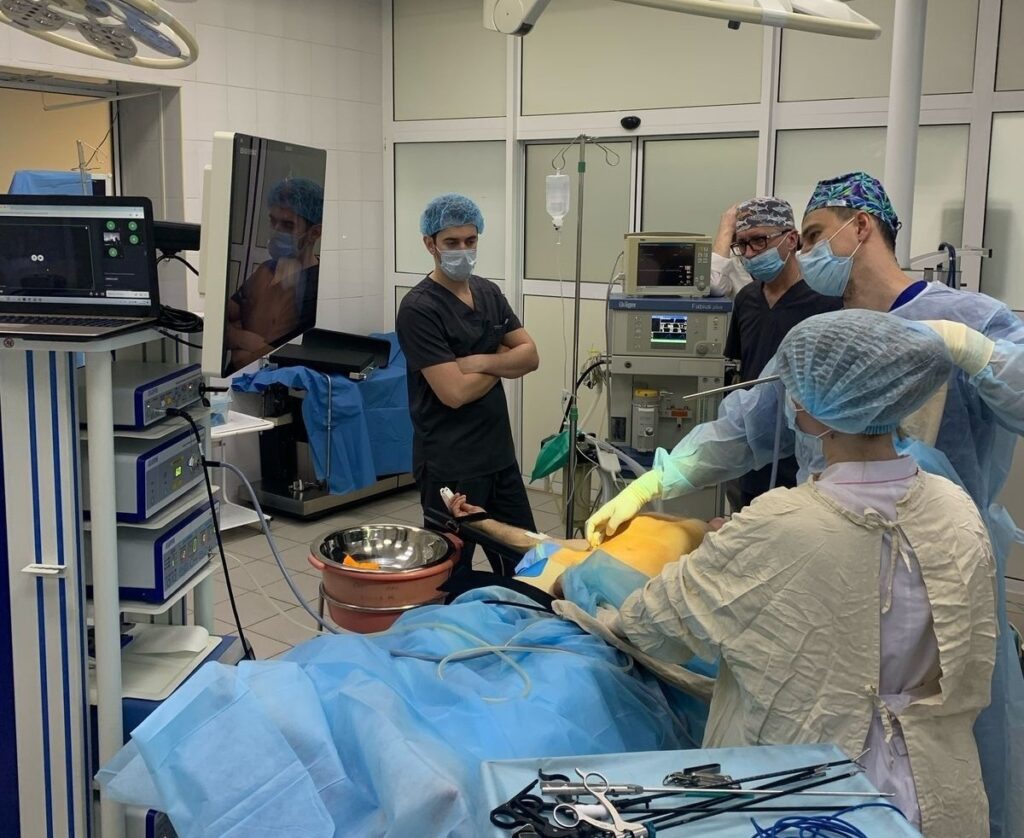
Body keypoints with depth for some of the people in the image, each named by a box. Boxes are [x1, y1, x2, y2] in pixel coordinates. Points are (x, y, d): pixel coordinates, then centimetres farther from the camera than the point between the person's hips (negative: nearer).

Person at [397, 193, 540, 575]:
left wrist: (478, 362, -14)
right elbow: (455, 392, -20)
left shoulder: (489, 293, 9)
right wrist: (503, 360, -4)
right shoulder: (419, 308, -14)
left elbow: (530, 356, 3)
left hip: (499, 455, 7)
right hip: (450, 466, -7)